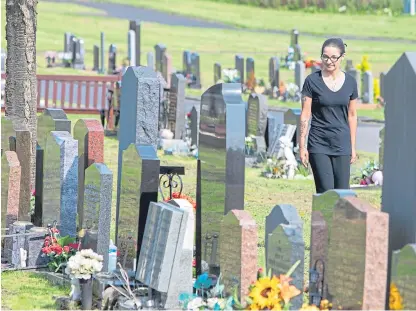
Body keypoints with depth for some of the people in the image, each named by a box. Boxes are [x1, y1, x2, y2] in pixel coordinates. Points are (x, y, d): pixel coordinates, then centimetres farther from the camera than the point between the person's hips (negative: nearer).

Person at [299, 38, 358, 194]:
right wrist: (302, 146, -4)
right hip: (319, 145, -3)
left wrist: (353, 147, 12)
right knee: (326, 192, -8)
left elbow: (352, 115, 12)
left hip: (342, 144, 3)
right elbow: (305, 115, -1)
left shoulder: (350, 82, 5)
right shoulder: (312, 81, -3)